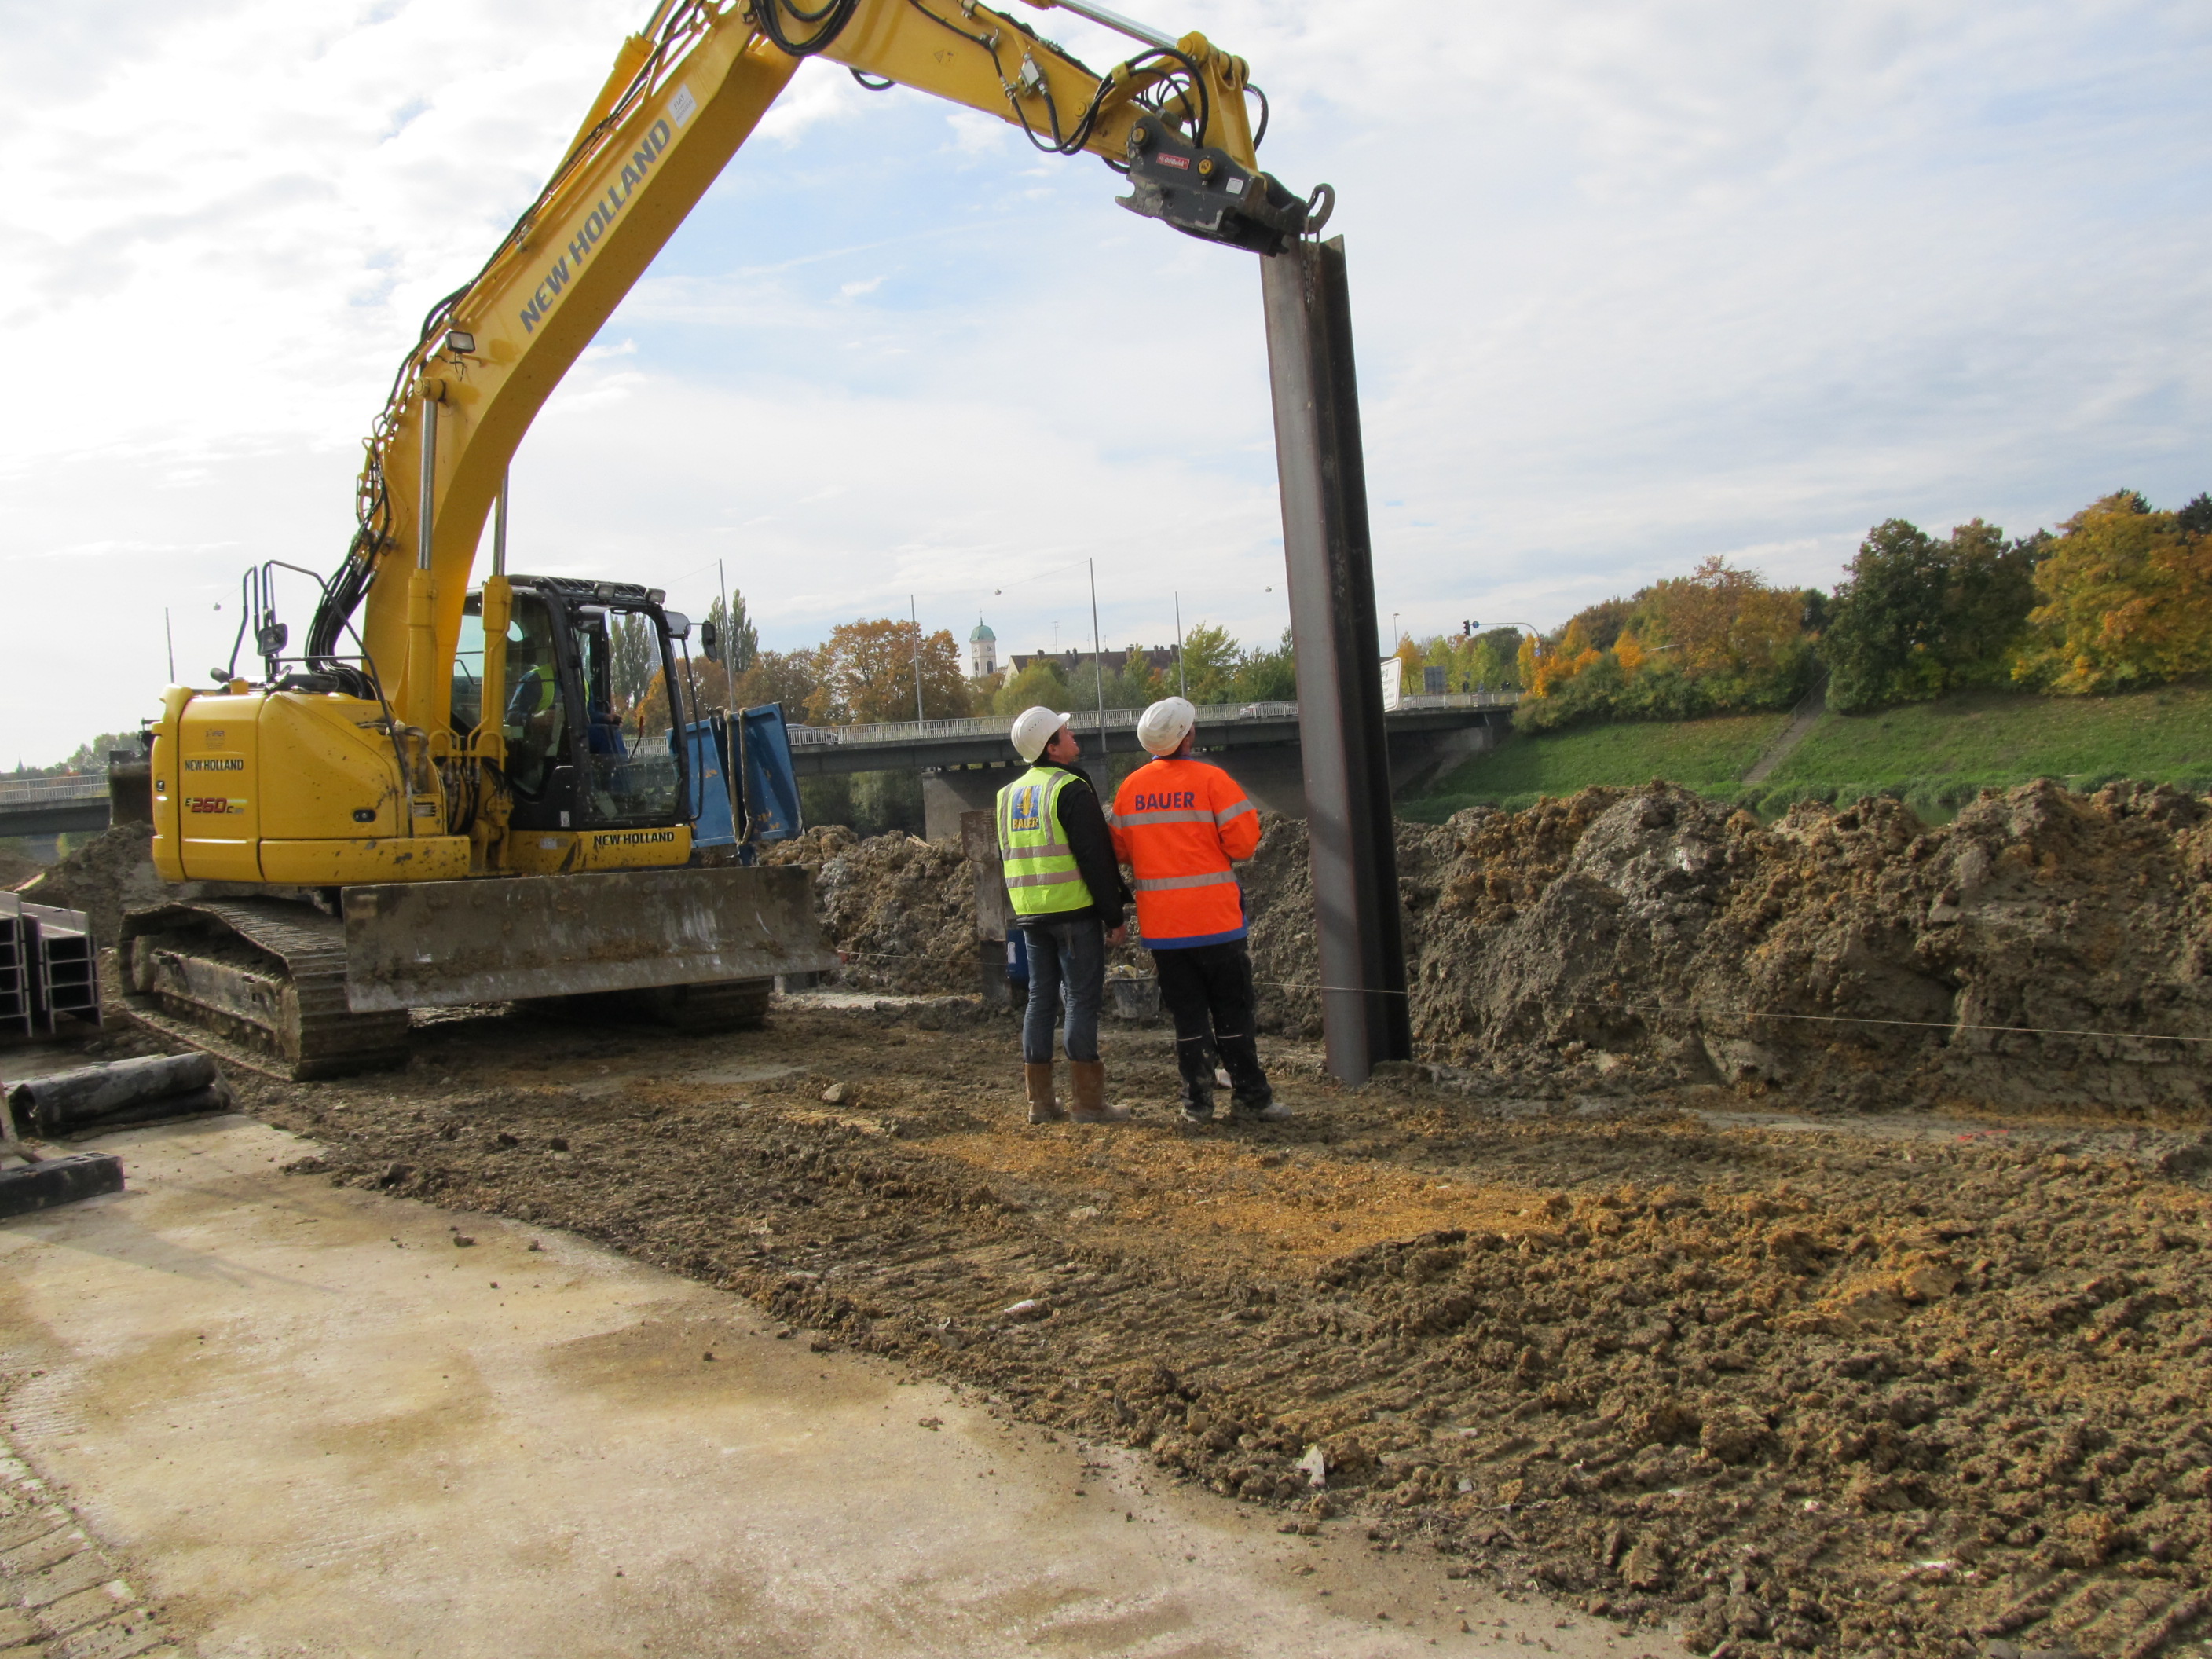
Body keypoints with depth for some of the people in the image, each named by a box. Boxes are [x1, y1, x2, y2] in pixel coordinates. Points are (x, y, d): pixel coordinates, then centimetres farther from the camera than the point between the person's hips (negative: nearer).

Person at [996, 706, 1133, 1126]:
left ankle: (1040, 1100, 13)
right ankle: (1086, 1102, -3)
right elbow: (1095, 858, -14)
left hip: (1030, 914, 7)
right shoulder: (1070, 789, -11)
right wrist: (1115, 915, -10)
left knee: (1040, 998, 11)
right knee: (1082, 1000, -4)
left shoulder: (1009, 795, 14)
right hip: (1074, 910, -7)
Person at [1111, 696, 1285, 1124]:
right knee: (1233, 1012, 6)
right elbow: (1243, 843, -11)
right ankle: (1251, 1099, 10)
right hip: (1215, 920, -3)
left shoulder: (1130, 788, 3)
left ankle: (1197, 1103, 10)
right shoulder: (1211, 780, -9)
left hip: (1160, 926, 4)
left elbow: (1120, 852, 9)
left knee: (1187, 1015, 10)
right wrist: (1249, 814, 9)